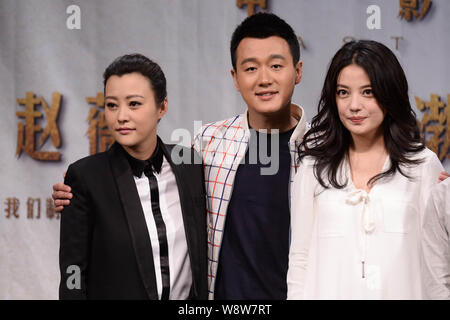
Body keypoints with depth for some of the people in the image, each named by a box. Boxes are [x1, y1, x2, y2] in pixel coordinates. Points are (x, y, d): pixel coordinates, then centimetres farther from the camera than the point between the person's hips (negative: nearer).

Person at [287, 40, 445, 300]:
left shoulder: (423, 164, -1)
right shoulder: (314, 166, 2)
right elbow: (300, 257, 2)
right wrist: (297, 296, -4)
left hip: (400, 292, 0)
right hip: (329, 291, 1)